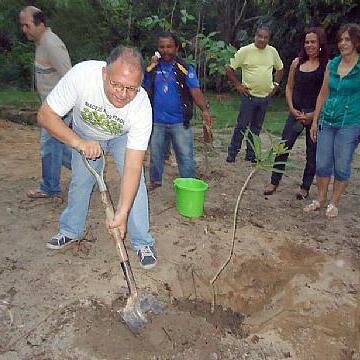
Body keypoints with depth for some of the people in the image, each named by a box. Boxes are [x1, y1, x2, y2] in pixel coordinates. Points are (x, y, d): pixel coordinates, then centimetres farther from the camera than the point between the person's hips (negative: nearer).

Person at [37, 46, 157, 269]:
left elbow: (133, 167, -38)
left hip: (123, 137, -1)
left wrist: (122, 212, -43)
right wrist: (78, 142, -44)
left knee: (135, 182, -14)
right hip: (84, 135, 1)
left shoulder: (142, 106, -39)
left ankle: (143, 243, 3)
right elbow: (46, 115, -29)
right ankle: (71, 231, 32)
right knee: (81, 182, 7)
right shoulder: (82, 75, -40)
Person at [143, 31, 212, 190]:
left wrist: (204, 109, -26)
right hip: (156, 121, 3)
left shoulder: (185, 68, -4)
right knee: (155, 154, 17)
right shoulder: (153, 67, 5)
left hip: (180, 122, -3)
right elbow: (145, 89, 13)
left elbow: (195, 90, -14)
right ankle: (155, 180, 36)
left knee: (186, 157, -1)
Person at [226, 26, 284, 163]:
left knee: (256, 127, 11)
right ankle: (232, 153, 8)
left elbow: (279, 68, 23)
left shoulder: (272, 51, 8)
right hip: (249, 95, -5)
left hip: (265, 96, 5)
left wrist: (276, 84, 12)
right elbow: (229, 69, -5)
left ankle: (251, 154, 20)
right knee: (242, 125, -3)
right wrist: (238, 85, -9)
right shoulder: (245, 51, -7)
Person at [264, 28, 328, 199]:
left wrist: (313, 114, -13)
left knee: (312, 152, 7)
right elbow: (289, 87, 11)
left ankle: (305, 187, 20)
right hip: (296, 112, 3)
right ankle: (274, 182, 14)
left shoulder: (327, 65, -5)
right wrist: (292, 109, -2)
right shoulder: (297, 63, 7)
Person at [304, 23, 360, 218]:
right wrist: (315, 121, 11)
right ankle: (321, 200, 25)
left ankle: (333, 203, 21)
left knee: (341, 167, 5)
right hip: (327, 122, 4)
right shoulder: (332, 64, 8)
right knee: (322, 164, 9)